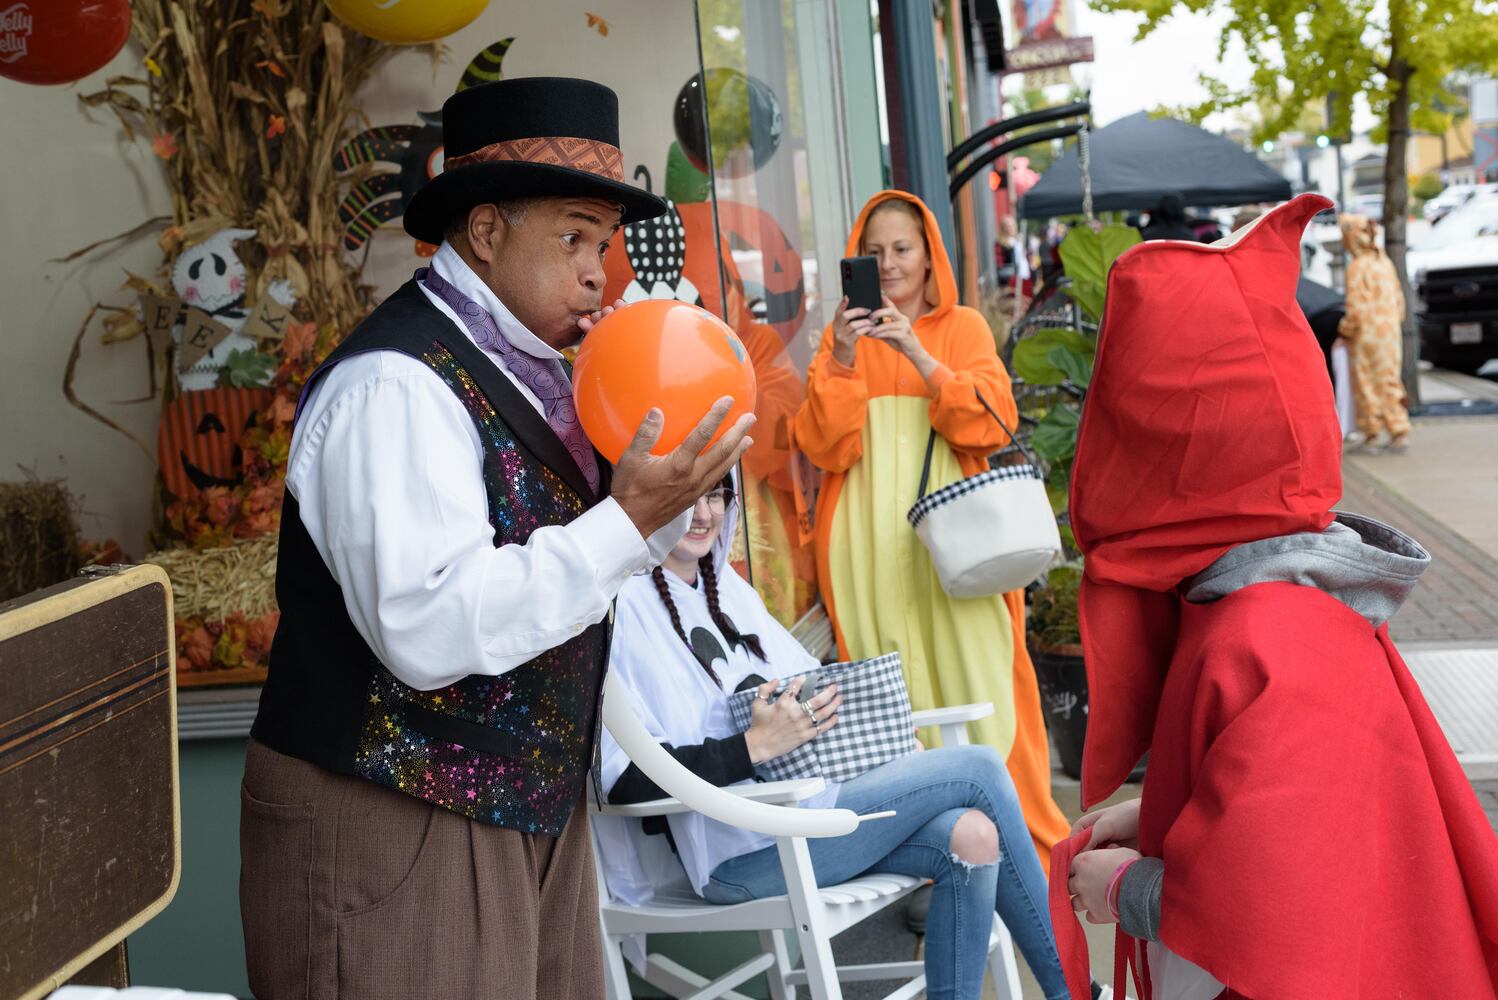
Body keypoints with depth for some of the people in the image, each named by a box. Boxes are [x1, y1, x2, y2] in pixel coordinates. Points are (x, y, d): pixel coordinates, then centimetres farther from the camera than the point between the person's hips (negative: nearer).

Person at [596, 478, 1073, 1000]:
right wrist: (756, 745, -23)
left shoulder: (726, 585, 15)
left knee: (973, 837, -16)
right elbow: (625, 777, -19)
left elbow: (807, 686, 19)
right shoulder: (626, 604, -12)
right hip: (742, 850, -8)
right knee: (981, 769, -10)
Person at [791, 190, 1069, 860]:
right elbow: (823, 450, 1)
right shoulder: (843, 336, 12)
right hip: (871, 545, 1)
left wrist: (919, 356, -15)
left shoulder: (963, 327, 12)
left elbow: (992, 422, -4)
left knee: (972, 674, -5)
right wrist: (840, 363, -13)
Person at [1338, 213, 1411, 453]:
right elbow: (1398, 299, 13)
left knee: (1366, 385, 3)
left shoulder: (1357, 267, -15)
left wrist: (1345, 330, -6)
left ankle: (1370, 435, 9)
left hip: (1367, 335, -7)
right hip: (1391, 333, 7)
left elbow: (1356, 309, -19)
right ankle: (1400, 434, 11)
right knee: (1389, 383, 13)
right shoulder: (1385, 261, 9)